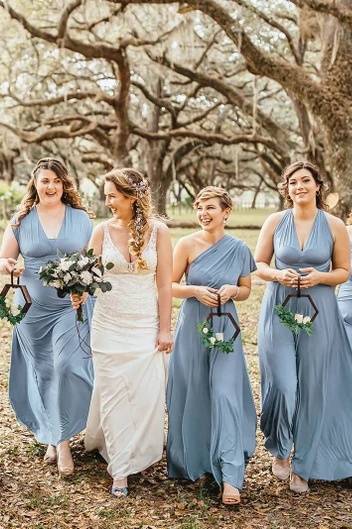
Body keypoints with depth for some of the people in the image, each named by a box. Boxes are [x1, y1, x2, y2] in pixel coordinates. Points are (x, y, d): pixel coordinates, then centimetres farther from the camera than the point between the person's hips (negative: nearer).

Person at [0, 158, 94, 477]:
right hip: (33, 309, 1)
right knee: (42, 372, 8)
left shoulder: (81, 218, 4)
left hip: (73, 307, -1)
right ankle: (51, 436, 26)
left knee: (67, 367, -14)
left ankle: (62, 440, -1)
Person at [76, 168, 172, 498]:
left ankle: (134, 455, 22)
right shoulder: (103, 230, -1)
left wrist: (164, 329, -4)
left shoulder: (157, 231, -6)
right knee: (112, 393, 5)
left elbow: (164, 284, -3)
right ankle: (119, 467, 16)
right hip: (109, 324, 1)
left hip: (145, 325, -1)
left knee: (145, 392, 0)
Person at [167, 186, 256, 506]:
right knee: (192, 396, 7)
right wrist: (196, 291, -16)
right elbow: (170, 286, 1)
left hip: (225, 328, 0)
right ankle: (191, 461, 28)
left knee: (225, 395, -7)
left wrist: (232, 291, -10)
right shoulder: (187, 244, -4)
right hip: (193, 326, 0)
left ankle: (230, 476, -4)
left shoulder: (239, 249, 0)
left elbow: (246, 291, 11)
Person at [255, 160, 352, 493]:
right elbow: (258, 264, 7)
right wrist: (278, 275, -13)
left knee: (312, 389, 5)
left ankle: (303, 464, 21)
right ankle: (279, 450, 23)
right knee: (282, 385, -4)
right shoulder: (275, 222, 1)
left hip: (318, 312, 0)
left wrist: (320, 277, -12)